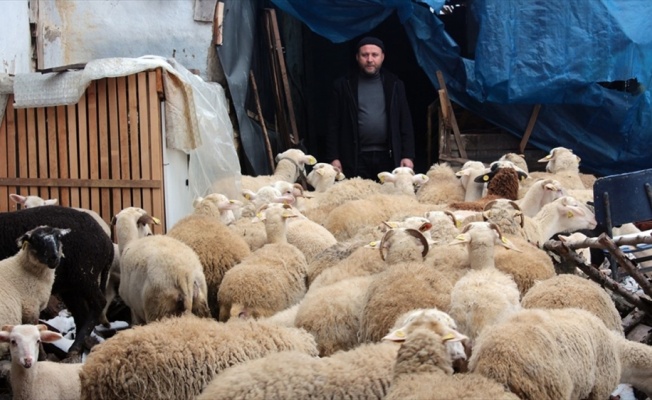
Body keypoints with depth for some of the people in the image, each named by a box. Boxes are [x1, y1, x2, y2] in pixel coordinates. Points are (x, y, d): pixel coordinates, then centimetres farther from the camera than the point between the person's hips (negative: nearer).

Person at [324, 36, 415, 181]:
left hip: (388, 156, 1)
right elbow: (333, 125, 2)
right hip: (355, 157, -1)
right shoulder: (343, 85, 4)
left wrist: (408, 155, -1)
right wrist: (333, 157, -5)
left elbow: (405, 123, 7)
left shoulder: (394, 85, 8)